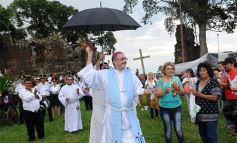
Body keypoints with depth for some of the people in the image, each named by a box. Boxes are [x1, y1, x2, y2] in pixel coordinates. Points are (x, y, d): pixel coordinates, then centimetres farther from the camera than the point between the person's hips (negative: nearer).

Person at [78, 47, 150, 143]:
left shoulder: (130, 75, 8)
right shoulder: (106, 74, 3)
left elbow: (137, 89, 4)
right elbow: (89, 74, 0)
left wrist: (144, 91, -20)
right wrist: (90, 55, -2)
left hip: (129, 114, 2)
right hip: (113, 113, -1)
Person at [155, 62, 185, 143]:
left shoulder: (177, 79, 5)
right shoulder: (161, 80, -3)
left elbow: (183, 93, 8)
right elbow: (157, 94, -8)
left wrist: (178, 89, -13)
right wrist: (165, 91, -25)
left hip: (177, 107, 2)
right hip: (165, 108, -2)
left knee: (178, 129, 1)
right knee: (168, 130, 6)